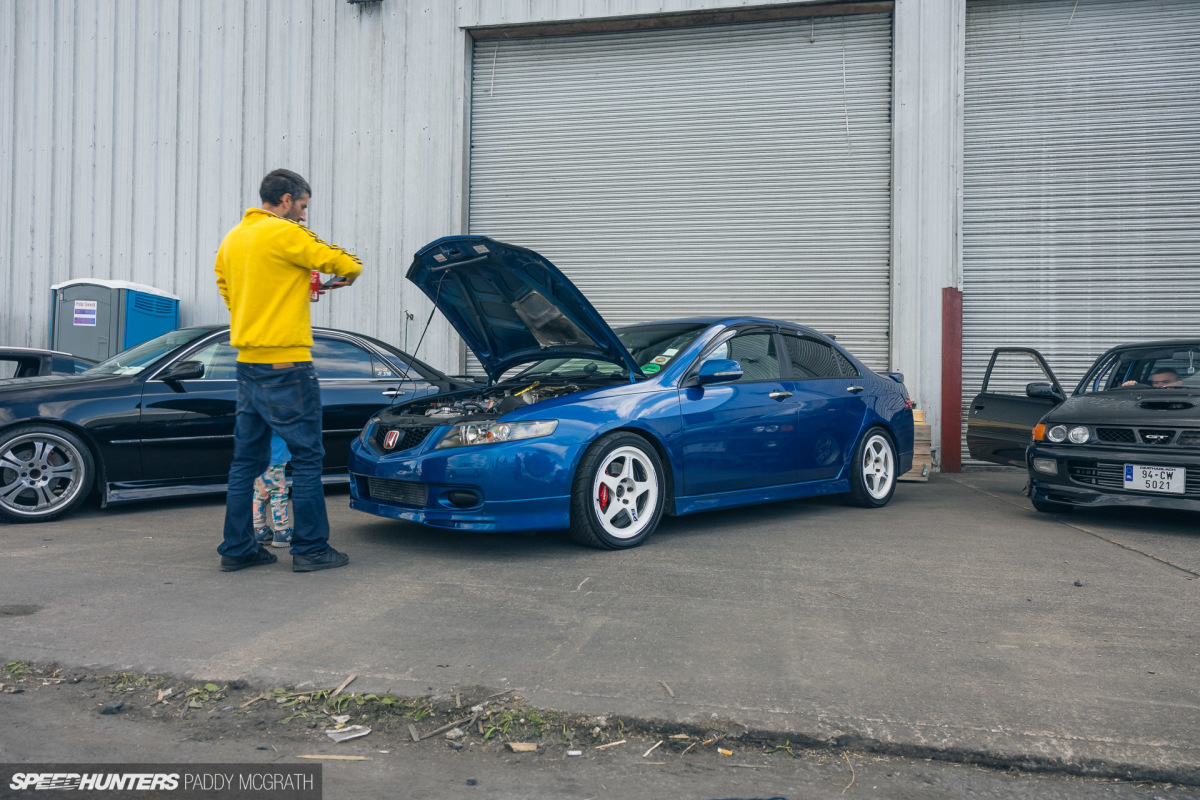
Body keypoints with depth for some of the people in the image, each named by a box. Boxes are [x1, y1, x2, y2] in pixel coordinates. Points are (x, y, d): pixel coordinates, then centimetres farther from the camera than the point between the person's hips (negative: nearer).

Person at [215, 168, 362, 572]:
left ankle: (237, 548, 18)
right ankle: (310, 549, 5)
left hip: (247, 363, 9)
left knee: (247, 459, 13)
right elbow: (343, 263, -7)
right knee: (306, 456, 0)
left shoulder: (232, 239, 15)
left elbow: (224, 283, 26)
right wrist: (350, 274, 15)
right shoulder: (284, 233, -11)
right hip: (284, 363, -9)